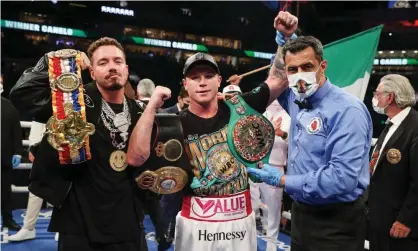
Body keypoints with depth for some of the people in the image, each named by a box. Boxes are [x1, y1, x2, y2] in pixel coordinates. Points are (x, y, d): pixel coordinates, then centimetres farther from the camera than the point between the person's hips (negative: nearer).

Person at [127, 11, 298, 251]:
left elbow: (278, 80, 6)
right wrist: (152, 106, -21)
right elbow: (136, 158, -18)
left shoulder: (239, 108, 0)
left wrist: (286, 37, -5)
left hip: (241, 222, 2)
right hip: (196, 225, -2)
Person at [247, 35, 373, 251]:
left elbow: (342, 178, -29)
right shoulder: (297, 102, 3)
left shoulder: (347, 110, -21)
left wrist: (283, 180, -21)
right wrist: (285, 39, 8)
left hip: (336, 222, -8)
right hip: (301, 212, 8)